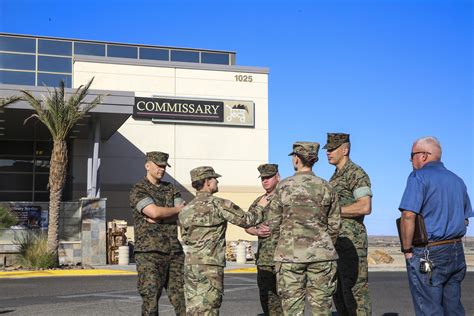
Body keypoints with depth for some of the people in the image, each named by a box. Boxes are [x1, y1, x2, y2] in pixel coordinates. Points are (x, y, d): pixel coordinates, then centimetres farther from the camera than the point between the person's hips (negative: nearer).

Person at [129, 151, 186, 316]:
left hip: (174, 251, 5)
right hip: (149, 252, -5)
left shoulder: (171, 189, 15)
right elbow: (155, 212, -20)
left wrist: (158, 218, -12)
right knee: (151, 298, -6)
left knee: (181, 296, 5)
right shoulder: (138, 190, -3)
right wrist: (177, 209, -3)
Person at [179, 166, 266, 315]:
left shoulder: (186, 209, 10)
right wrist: (260, 207, 14)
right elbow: (246, 220, -3)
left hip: (190, 264, 7)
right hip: (210, 267, -7)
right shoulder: (218, 204, -9)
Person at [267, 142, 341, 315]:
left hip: (289, 254, -1)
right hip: (321, 255, 1)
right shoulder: (326, 188, 1)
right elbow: (334, 224, 5)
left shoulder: (283, 186, -3)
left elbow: (273, 222, 1)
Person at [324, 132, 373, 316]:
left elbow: (365, 207, -22)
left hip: (351, 240, -10)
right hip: (335, 241, 10)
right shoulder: (335, 177, 19)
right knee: (338, 292, 13)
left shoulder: (356, 174, -10)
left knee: (354, 292, -9)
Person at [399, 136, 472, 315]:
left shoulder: (419, 177, -10)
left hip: (428, 254, -7)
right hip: (456, 252, 7)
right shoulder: (457, 180, 14)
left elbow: (408, 216, -21)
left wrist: (407, 250, -12)